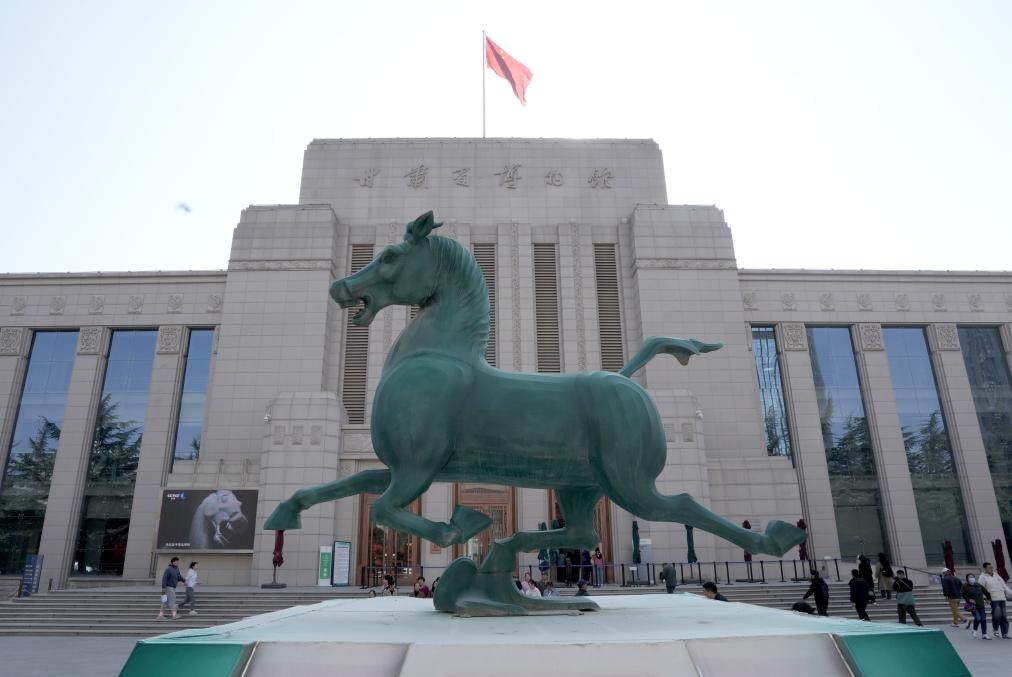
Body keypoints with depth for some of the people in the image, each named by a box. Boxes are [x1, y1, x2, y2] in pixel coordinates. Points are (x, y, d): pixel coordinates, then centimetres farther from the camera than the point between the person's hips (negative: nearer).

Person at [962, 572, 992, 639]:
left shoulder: (978, 585, 10)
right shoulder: (965, 586, -4)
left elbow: (986, 592, 21)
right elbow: (963, 594, -3)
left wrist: (989, 598, 15)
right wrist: (969, 599, -14)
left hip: (981, 605, 5)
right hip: (973, 606, -5)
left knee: (983, 619, 2)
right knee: (978, 618, -17)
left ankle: (984, 635, 12)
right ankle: (975, 630, 9)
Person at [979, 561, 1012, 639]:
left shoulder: (996, 575, 17)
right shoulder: (982, 577, -3)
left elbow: (1004, 585, 22)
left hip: (1002, 598, 6)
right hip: (993, 599, -6)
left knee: (1004, 616, 4)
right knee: (997, 614, -20)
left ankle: (1004, 633, 11)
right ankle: (996, 629, 0)